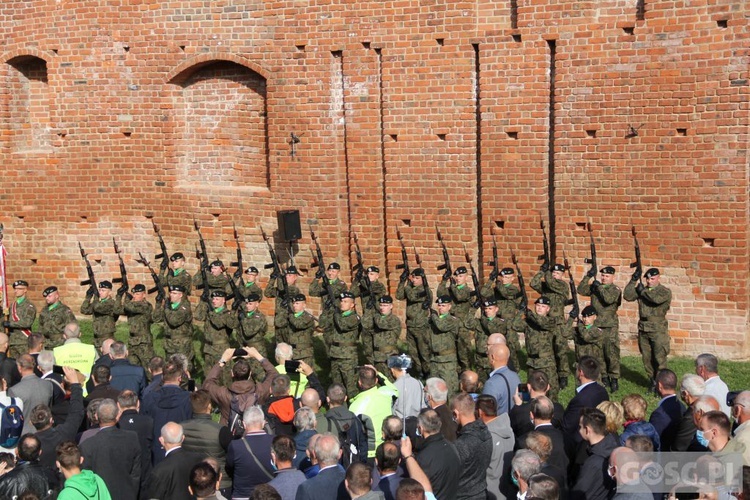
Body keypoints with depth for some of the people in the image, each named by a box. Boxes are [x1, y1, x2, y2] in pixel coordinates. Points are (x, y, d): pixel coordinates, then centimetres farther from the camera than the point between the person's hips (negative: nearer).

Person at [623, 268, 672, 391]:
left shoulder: (665, 291, -2)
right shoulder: (641, 290, 12)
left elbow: (657, 298, -22)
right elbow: (627, 296, 0)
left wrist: (643, 291, -10)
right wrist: (633, 281, -5)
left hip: (658, 330, -5)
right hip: (643, 329, 5)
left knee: (659, 358, -8)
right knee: (647, 358, 10)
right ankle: (653, 382, 20)